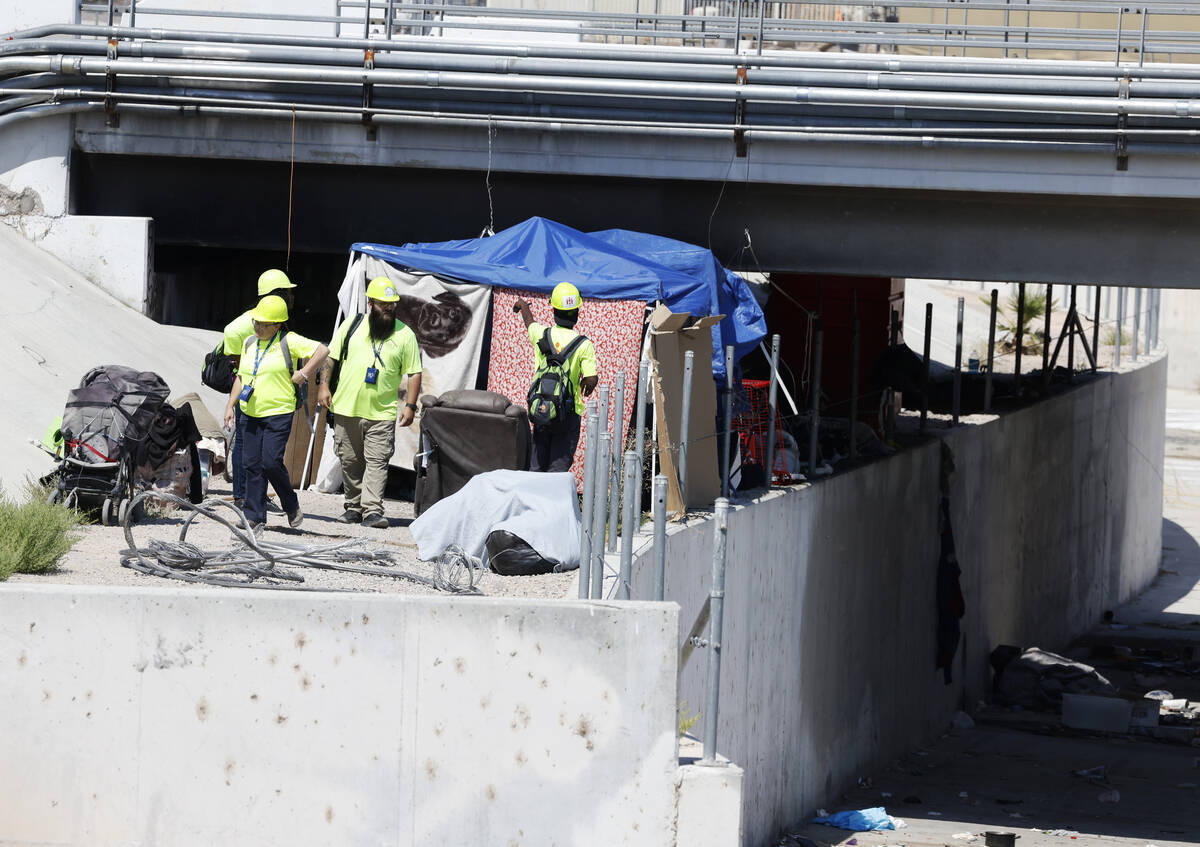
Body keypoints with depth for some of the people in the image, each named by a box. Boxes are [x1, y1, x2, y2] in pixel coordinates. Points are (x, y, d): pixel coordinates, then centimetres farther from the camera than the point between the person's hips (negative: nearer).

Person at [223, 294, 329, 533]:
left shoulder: (288, 342, -7)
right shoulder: (249, 343, 13)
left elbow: (322, 351, -9)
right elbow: (241, 377, 21)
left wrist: (304, 374, -11)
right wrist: (230, 405, 14)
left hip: (278, 414, -6)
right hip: (250, 413, 6)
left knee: (271, 462, -12)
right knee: (252, 465, 2)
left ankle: (291, 506, 11)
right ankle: (254, 516, 6)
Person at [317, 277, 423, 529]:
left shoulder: (404, 335, 3)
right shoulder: (351, 326, 7)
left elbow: (414, 373, 5)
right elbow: (330, 355, 12)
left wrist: (410, 406, -3)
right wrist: (323, 385, 2)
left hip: (381, 413, -2)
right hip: (346, 409, 2)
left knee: (376, 462, -10)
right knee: (350, 461, 8)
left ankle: (372, 511, -13)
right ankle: (354, 506, 20)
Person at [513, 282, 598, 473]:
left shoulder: (542, 335, -3)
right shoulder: (584, 344, -13)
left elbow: (529, 322, 21)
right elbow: (591, 380, -15)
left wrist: (522, 304, 43)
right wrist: (586, 387, 10)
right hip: (568, 414, -3)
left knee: (537, 466, 13)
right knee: (559, 467, -1)